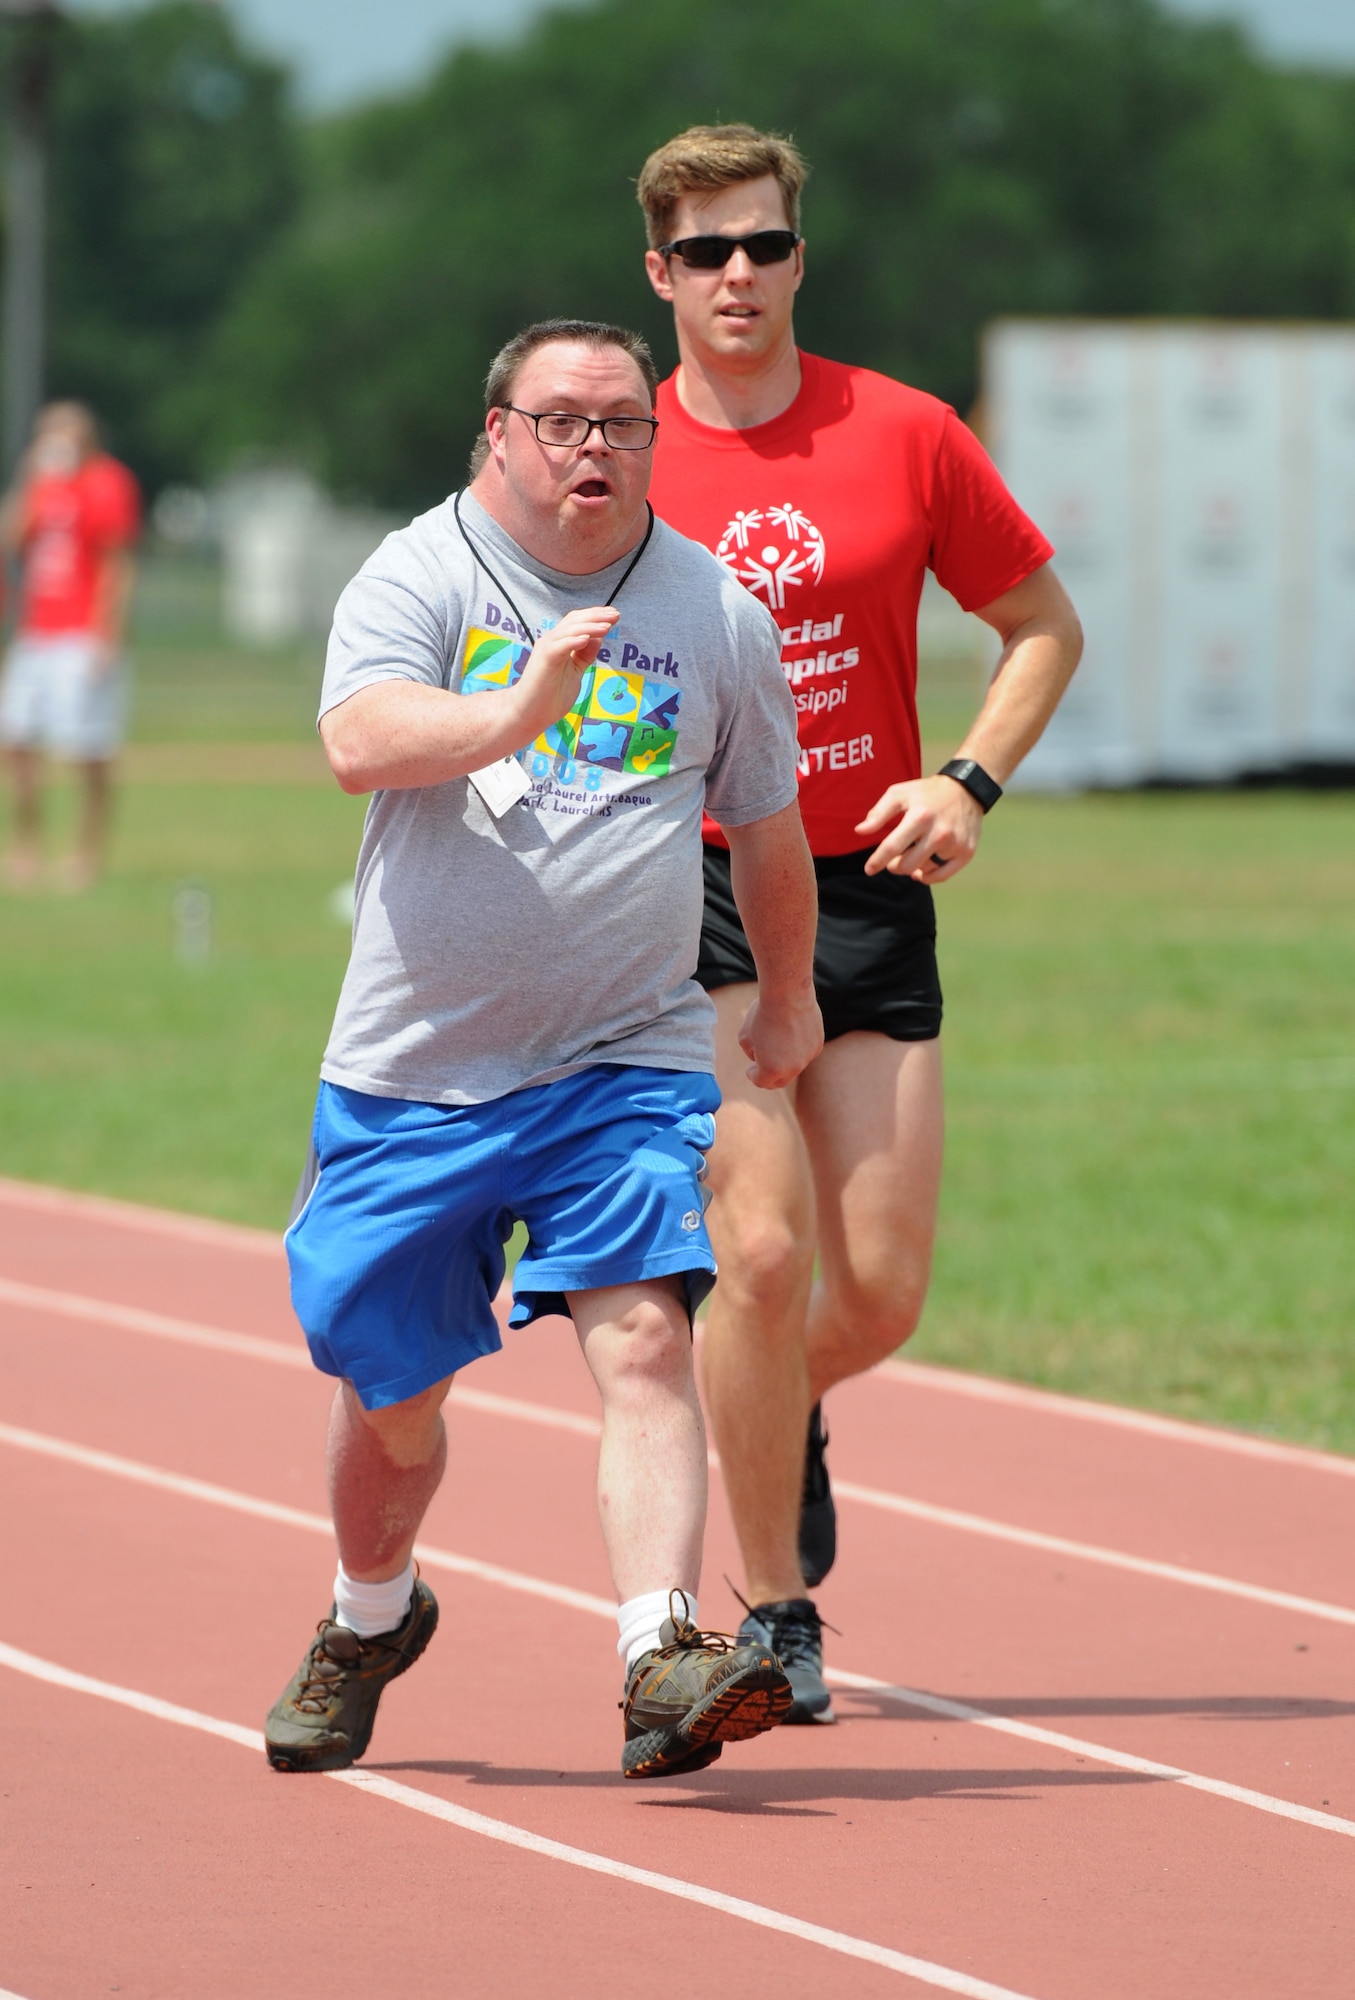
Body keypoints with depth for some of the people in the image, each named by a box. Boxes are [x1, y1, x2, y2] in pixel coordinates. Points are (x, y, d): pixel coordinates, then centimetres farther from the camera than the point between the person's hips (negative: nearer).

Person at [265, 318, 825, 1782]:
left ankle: (661, 1661, -27)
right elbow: (359, 743, -23)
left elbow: (765, 828, 19)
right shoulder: (418, 578, -3)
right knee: (389, 1395, 10)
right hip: (413, 1066, 0)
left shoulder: (717, 614, 5)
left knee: (644, 1341, -19)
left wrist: (786, 1004, 30)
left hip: (630, 1061, 0)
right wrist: (519, 711, -38)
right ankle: (371, 1616, 38)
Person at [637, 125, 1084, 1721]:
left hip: (869, 889, 2)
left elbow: (1043, 626, 11)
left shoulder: (904, 436, 1)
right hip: (691, 891, -2)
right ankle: (775, 1614, 0)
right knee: (763, 1250, -15)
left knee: (881, 1291, 0)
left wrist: (969, 783, -4)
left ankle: (780, 1414, 37)